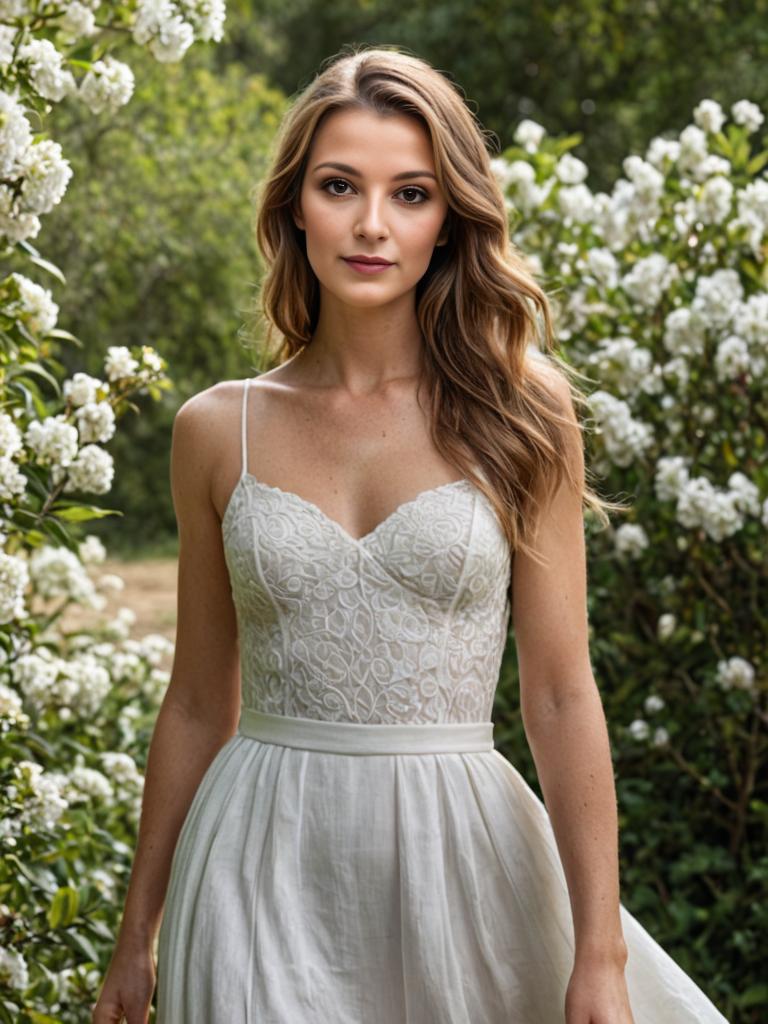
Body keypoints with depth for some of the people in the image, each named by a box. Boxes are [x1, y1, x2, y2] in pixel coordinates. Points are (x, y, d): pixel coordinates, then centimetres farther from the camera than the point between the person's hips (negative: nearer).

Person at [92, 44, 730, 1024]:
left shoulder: (517, 411, -2)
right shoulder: (218, 430, 2)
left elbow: (561, 694, -4)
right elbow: (198, 704, 9)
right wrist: (138, 938, 13)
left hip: (459, 858, -1)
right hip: (267, 871, 1)